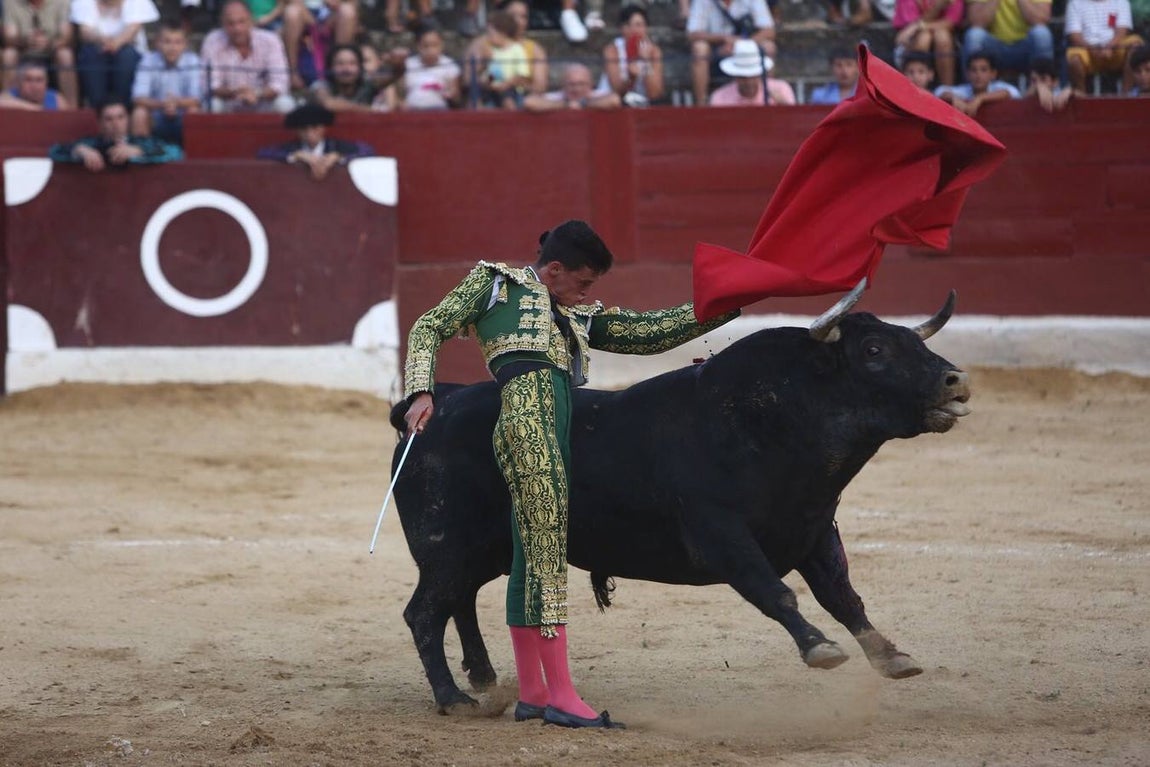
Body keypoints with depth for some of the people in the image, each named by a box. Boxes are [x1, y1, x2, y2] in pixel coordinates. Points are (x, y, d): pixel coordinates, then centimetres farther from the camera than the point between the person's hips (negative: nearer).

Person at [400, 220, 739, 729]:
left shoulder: (577, 317, 33)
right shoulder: (494, 282, 18)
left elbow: (651, 333, 28)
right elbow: (430, 329, 14)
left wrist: (728, 305, 22)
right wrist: (421, 391, -2)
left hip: (561, 419, 7)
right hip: (527, 400, -7)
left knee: (534, 551, 6)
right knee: (547, 540, -14)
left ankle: (532, 694, 9)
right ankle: (561, 695, -19)